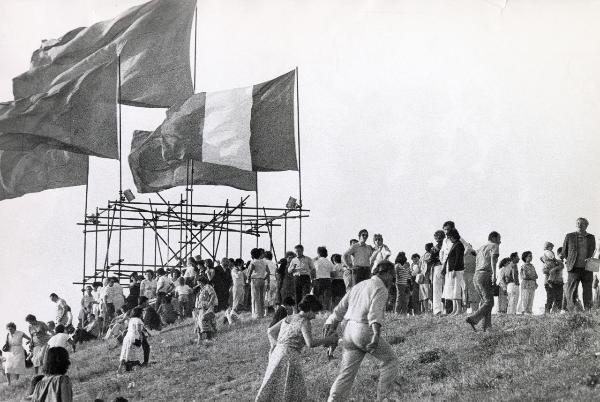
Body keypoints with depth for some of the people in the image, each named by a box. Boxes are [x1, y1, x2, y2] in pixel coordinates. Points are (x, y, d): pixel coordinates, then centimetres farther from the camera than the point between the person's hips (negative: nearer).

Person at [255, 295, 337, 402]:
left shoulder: (288, 318, 17)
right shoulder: (304, 322, -6)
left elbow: (270, 331, 23)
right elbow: (310, 343, -16)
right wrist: (326, 340, -4)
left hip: (276, 354, 8)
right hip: (289, 358, -8)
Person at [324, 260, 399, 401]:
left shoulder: (358, 287, 22)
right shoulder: (380, 289, -5)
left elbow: (339, 311, 19)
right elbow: (375, 312, -23)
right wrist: (377, 336, -35)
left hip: (349, 332, 7)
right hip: (365, 331, -7)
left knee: (346, 374, 5)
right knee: (391, 360, 9)